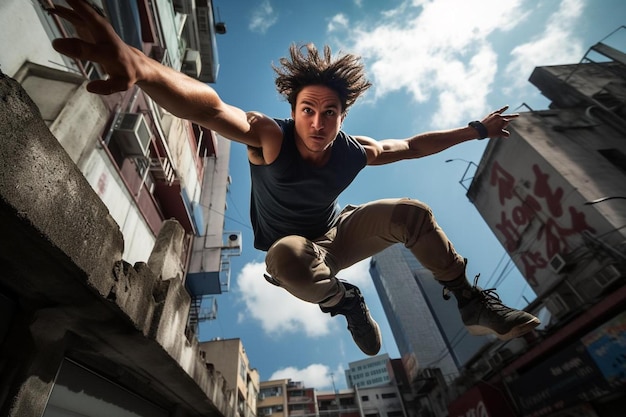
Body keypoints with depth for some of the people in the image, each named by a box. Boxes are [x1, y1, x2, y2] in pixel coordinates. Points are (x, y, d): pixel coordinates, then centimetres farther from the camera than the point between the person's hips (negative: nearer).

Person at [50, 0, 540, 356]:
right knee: (287, 257, -41)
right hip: (292, 251, -3)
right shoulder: (270, 137, -27)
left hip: (335, 236, 4)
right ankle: (343, 300, -6)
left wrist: (474, 130, 11)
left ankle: (471, 302, 5)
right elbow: (208, 107, -46)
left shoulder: (355, 151, -14)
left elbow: (411, 146, 3)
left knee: (410, 212, -13)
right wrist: (138, 64, -65)